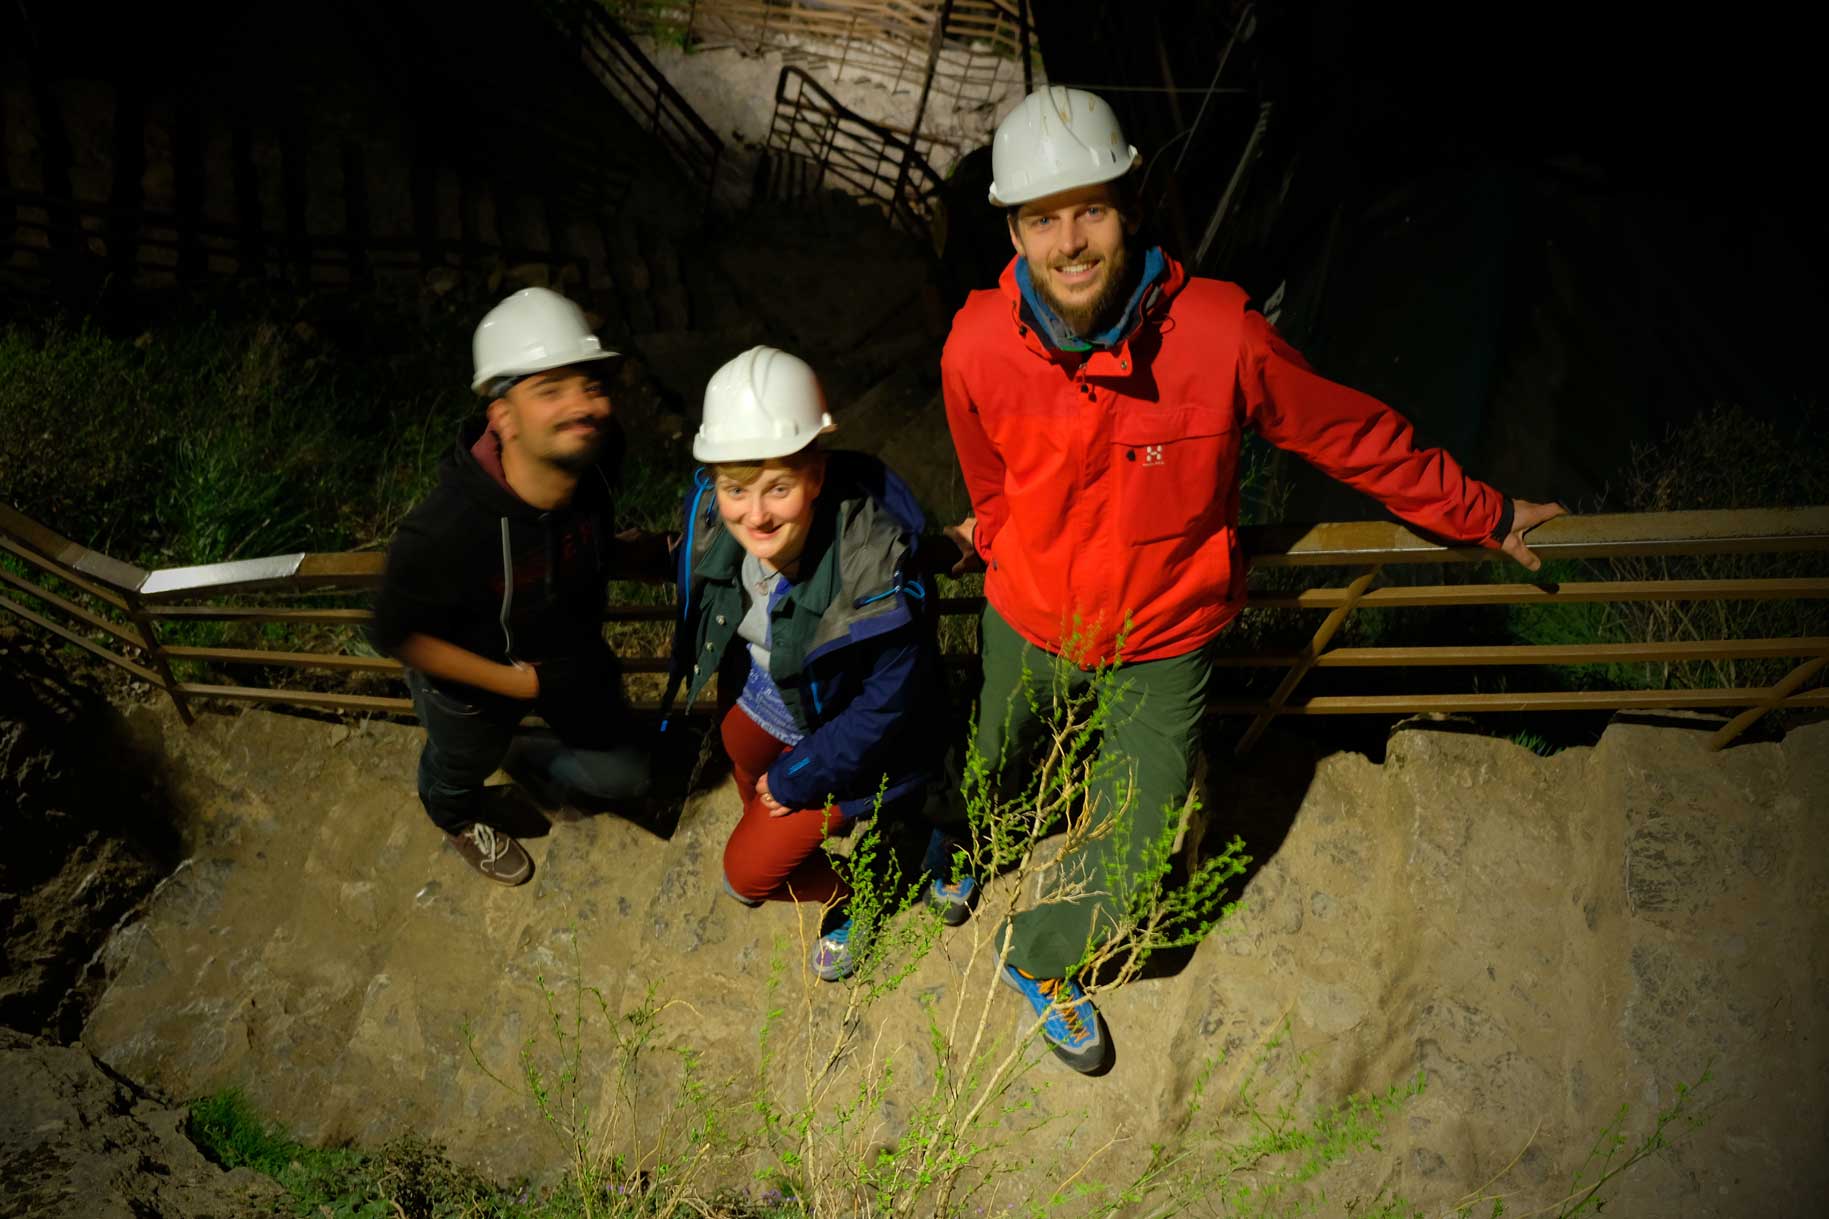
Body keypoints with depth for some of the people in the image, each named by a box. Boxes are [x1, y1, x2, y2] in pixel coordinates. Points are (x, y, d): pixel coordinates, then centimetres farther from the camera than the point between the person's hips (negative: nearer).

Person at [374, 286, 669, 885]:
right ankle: (457, 820, 70)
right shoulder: (444, 529, -45)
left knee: (623, 773, 21)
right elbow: (397, 634, -27)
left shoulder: (597, 459, -29)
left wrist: (645, 555, -15)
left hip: (569, 651, 4)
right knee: (461, 769, 30)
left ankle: (530, 760, 54)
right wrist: (521, 682, -26)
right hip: (471, 678, -4)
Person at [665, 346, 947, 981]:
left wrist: (796, 778, -16)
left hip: (848, 735, -6)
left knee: (749, 873, 2)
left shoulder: (875, 570, -41)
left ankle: (846, 895, 33)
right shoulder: (710, 515, -23)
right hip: (764, 703, 6)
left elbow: (887, 703, -27)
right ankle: (772, 839, 64)